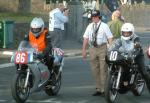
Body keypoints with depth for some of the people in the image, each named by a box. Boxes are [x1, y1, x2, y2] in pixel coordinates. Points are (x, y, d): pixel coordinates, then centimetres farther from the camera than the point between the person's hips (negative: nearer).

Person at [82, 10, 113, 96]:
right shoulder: (90, 27, 14)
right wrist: (84, 50, 8)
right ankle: (98, 89, 14)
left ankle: (104, 89, -3)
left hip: (102, 48, -5)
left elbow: (110, 38, -4)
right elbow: (86, 38, 14)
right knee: (95, 70, 6)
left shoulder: (104, 26, 0)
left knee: (103, 70, -6)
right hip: (92, 49, 5)